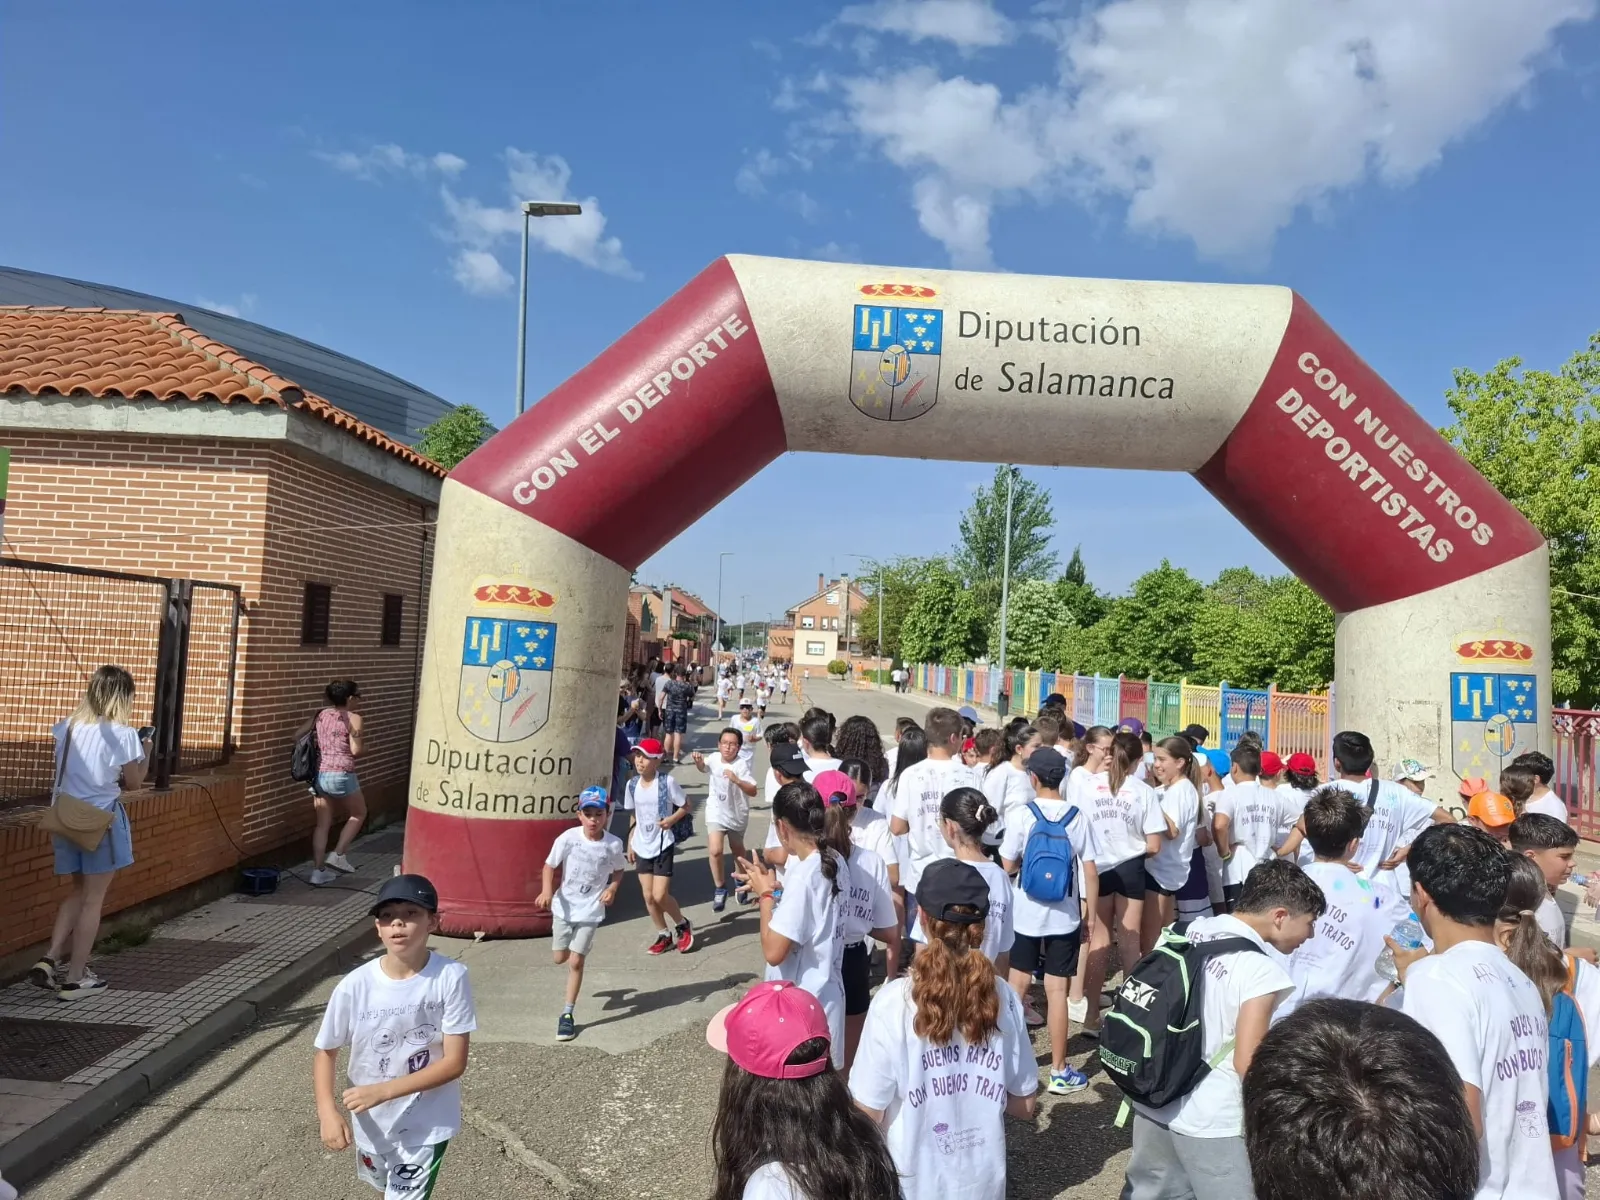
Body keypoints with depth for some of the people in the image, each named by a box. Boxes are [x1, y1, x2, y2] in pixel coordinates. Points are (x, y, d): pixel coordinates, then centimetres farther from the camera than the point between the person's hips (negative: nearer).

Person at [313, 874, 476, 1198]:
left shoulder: (451, 977, -24)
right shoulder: (354, 986, -19)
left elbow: (455, 1062, -20)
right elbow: (326, 1052, -3)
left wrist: (382, 1091, -25)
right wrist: (327, 1112, -18)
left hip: (426, 1123, -3)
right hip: (371, 1122, 4)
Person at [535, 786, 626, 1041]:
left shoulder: (613, 844, -15)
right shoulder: (568, 838, -18)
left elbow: (619, 870, 3)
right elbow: (550, 865, -8)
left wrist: (612, 888, -15)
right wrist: (546, 890, -24)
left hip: (590, 910, -1)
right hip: (564, 906, 1)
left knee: (576, 962, -3)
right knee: (560, 958, 14)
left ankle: (567, 1014, 12)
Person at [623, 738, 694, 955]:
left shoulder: (667, 782, -13)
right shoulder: (632, 784, 1)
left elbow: (685, 806, -4)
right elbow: (633, 816, 12)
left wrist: (672, 819, -21)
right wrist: (630, 843, 12)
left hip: (663, 845, -5)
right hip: (642, 847, 5)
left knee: (660, 895, -8)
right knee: (648, 896, 7)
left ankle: (682, 925, 20)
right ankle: (664, 936, 25)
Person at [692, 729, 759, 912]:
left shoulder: (741, 765, -22)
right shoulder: (714, 759, -8)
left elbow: (753, 791, -27)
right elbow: (703, 768, 15)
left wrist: (736, 780, -40)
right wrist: (698, 761, -7)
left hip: (737, 815, -2)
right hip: (716, 814, 2)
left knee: (737, 850, 20)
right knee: (715, 851, -16)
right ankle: (720, 888, 5)